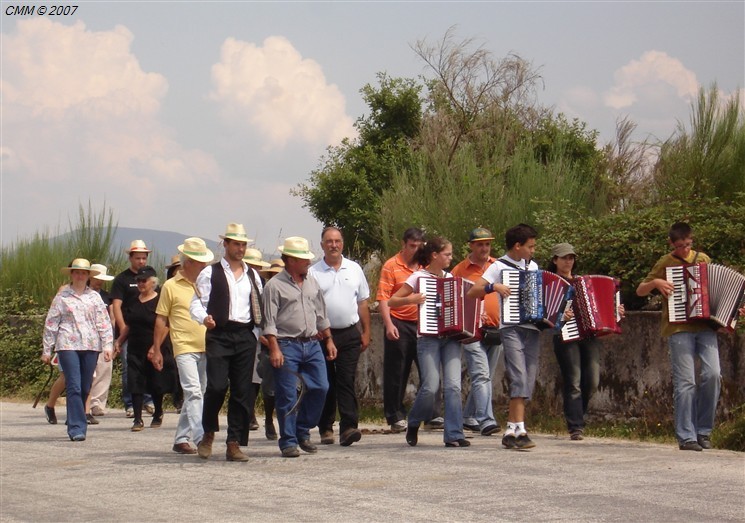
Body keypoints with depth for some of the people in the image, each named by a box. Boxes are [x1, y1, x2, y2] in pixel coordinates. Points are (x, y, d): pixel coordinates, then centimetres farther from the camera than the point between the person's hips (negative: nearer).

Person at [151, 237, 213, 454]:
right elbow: (161, 320, 3)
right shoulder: (171, 286, 0)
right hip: (185, 348, -5)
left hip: (206, 348, 5)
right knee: (193, 392, -16)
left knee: (195, 395, 10)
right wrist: (156, 350, 1)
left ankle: (181, 439, 19)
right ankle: (200, 437, -22)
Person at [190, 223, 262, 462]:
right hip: (219, 336, -4)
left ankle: (234, 444, 6)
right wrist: (204, 317, -21)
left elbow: (260, 307, 19)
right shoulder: (210, 273, 5)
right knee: (217, 386, -15)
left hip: (245, 337, 4)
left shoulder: (252, 275, 18)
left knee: (242, 392, 1)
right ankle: (208, 434, 7)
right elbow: (196, 303, -1)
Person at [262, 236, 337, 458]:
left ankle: (302, 431, 17)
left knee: (320, 388, 1)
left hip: (312, 344, 6)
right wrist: (274, 349, -16)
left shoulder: (312, 282, 15)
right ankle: (288, 442, 5)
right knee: (287, 396, -3)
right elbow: (269, 321, -8)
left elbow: (321, 315, 22)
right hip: (287, 346, -6)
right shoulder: (275, 285, -4)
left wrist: (329, 340, 18)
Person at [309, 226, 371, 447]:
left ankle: (348, 427, -14)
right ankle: (325, 429, 13)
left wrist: (366, 332, 10)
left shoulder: (354, 269, 10)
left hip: (350, 334, 1)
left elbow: (362, 303, 14)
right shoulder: (313, 272, 2)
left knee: (346, 381, -8)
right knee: (325, 384, 5)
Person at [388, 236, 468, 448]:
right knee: (431, 386, -12)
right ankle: (413, 424, 13)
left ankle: (454, 435, -7)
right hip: (428, 338, -4)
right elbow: (391, 302, -1)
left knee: (453, 385, -8)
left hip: (451, 337, 4)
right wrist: (411, 299, -18)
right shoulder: (419, 277, -1)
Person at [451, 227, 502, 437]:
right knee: (481, 376, -14)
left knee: (485, 377, 11)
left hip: (496, 329, 4)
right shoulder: (460, 270, 1)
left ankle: (469, 417, 24)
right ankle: (486, 420, -21)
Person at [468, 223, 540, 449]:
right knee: (519, 379, -18)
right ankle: (520, 430, -21)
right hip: (512, 329, -6)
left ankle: (510, 432, 10)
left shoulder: (533, 266, 17)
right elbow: (472, 292, -6)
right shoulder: (500, 267, -1)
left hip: (533, 329, 6)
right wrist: (494, 286, -21)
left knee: (528, 383, 4)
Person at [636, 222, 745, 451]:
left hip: (705, 327, 3)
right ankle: (686, 436, -2)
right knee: (685, 382, -7)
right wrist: (656, 282, -10)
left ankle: (704, 431, 3)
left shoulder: (703, 259, 15)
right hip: (679, 329, -3)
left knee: (712, 375, -11)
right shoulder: (665, 263, 7)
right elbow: (640, 290, 10)